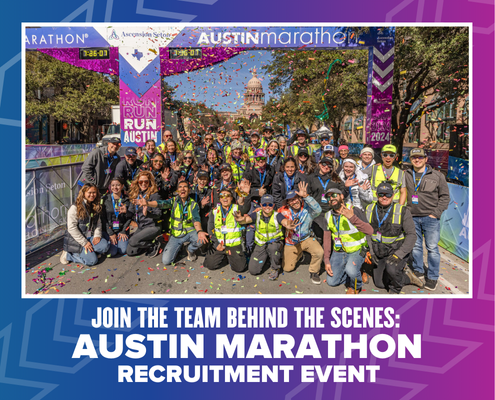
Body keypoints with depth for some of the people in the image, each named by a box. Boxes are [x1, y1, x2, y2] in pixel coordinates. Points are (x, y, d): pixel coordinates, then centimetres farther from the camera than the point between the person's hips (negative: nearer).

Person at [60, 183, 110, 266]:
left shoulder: (96, 207, 9)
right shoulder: (75, 208, -12)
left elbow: (98, 223, 13)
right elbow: (72, 228, -16)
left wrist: (97, 235, -8)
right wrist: (84, 242, -18)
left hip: (90, 237, 6)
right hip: (76, 239, -6)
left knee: (105, 246, -25)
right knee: (92, 260, -21)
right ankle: (68, 255, 0)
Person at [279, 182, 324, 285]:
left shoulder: (307, 209, -20)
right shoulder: (284, 211, -13)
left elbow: (318, 210, -41)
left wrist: (306, 196, -49)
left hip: (306, 239, -2)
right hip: (291, 242, 2)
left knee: (319, 252, -31)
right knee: (287, 268, 2)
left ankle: (314, 272, 0)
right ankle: (299, 255, 36)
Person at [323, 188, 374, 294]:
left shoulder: (354, 211, -19)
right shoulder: (328, 216, -1)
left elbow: (370, 231, -30)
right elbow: (327, 238, 4)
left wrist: (352, 218, -44)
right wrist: (326, 260, -3)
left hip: (356, 251, -5)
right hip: (339, 252, 5)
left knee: (351, 270, -33)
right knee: (331, 281, -1)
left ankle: (356, 286, 2)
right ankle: (354, 272, 24)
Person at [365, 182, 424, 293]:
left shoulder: (402, 211, -17)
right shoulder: (370, 209, -4)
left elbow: (411, 235, -17)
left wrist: (398, 255, -27)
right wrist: (371, 251, -3)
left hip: (398, 251, -5)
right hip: (379, 253, 5)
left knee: (391, 269, -35)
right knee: (380, 284, 8)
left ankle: (395, 289, -3)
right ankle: (406, 277, 31)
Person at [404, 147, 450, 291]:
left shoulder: (437, 176, 2)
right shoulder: (405, 175, 7)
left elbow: (445, 196, 4)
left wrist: (436, 213, -5)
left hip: (430, 218, -2)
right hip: (412, 218, 2)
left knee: (432, 248, 1)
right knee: (415, 246, 11)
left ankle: (433, 277, 12)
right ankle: (418, 271, 27)